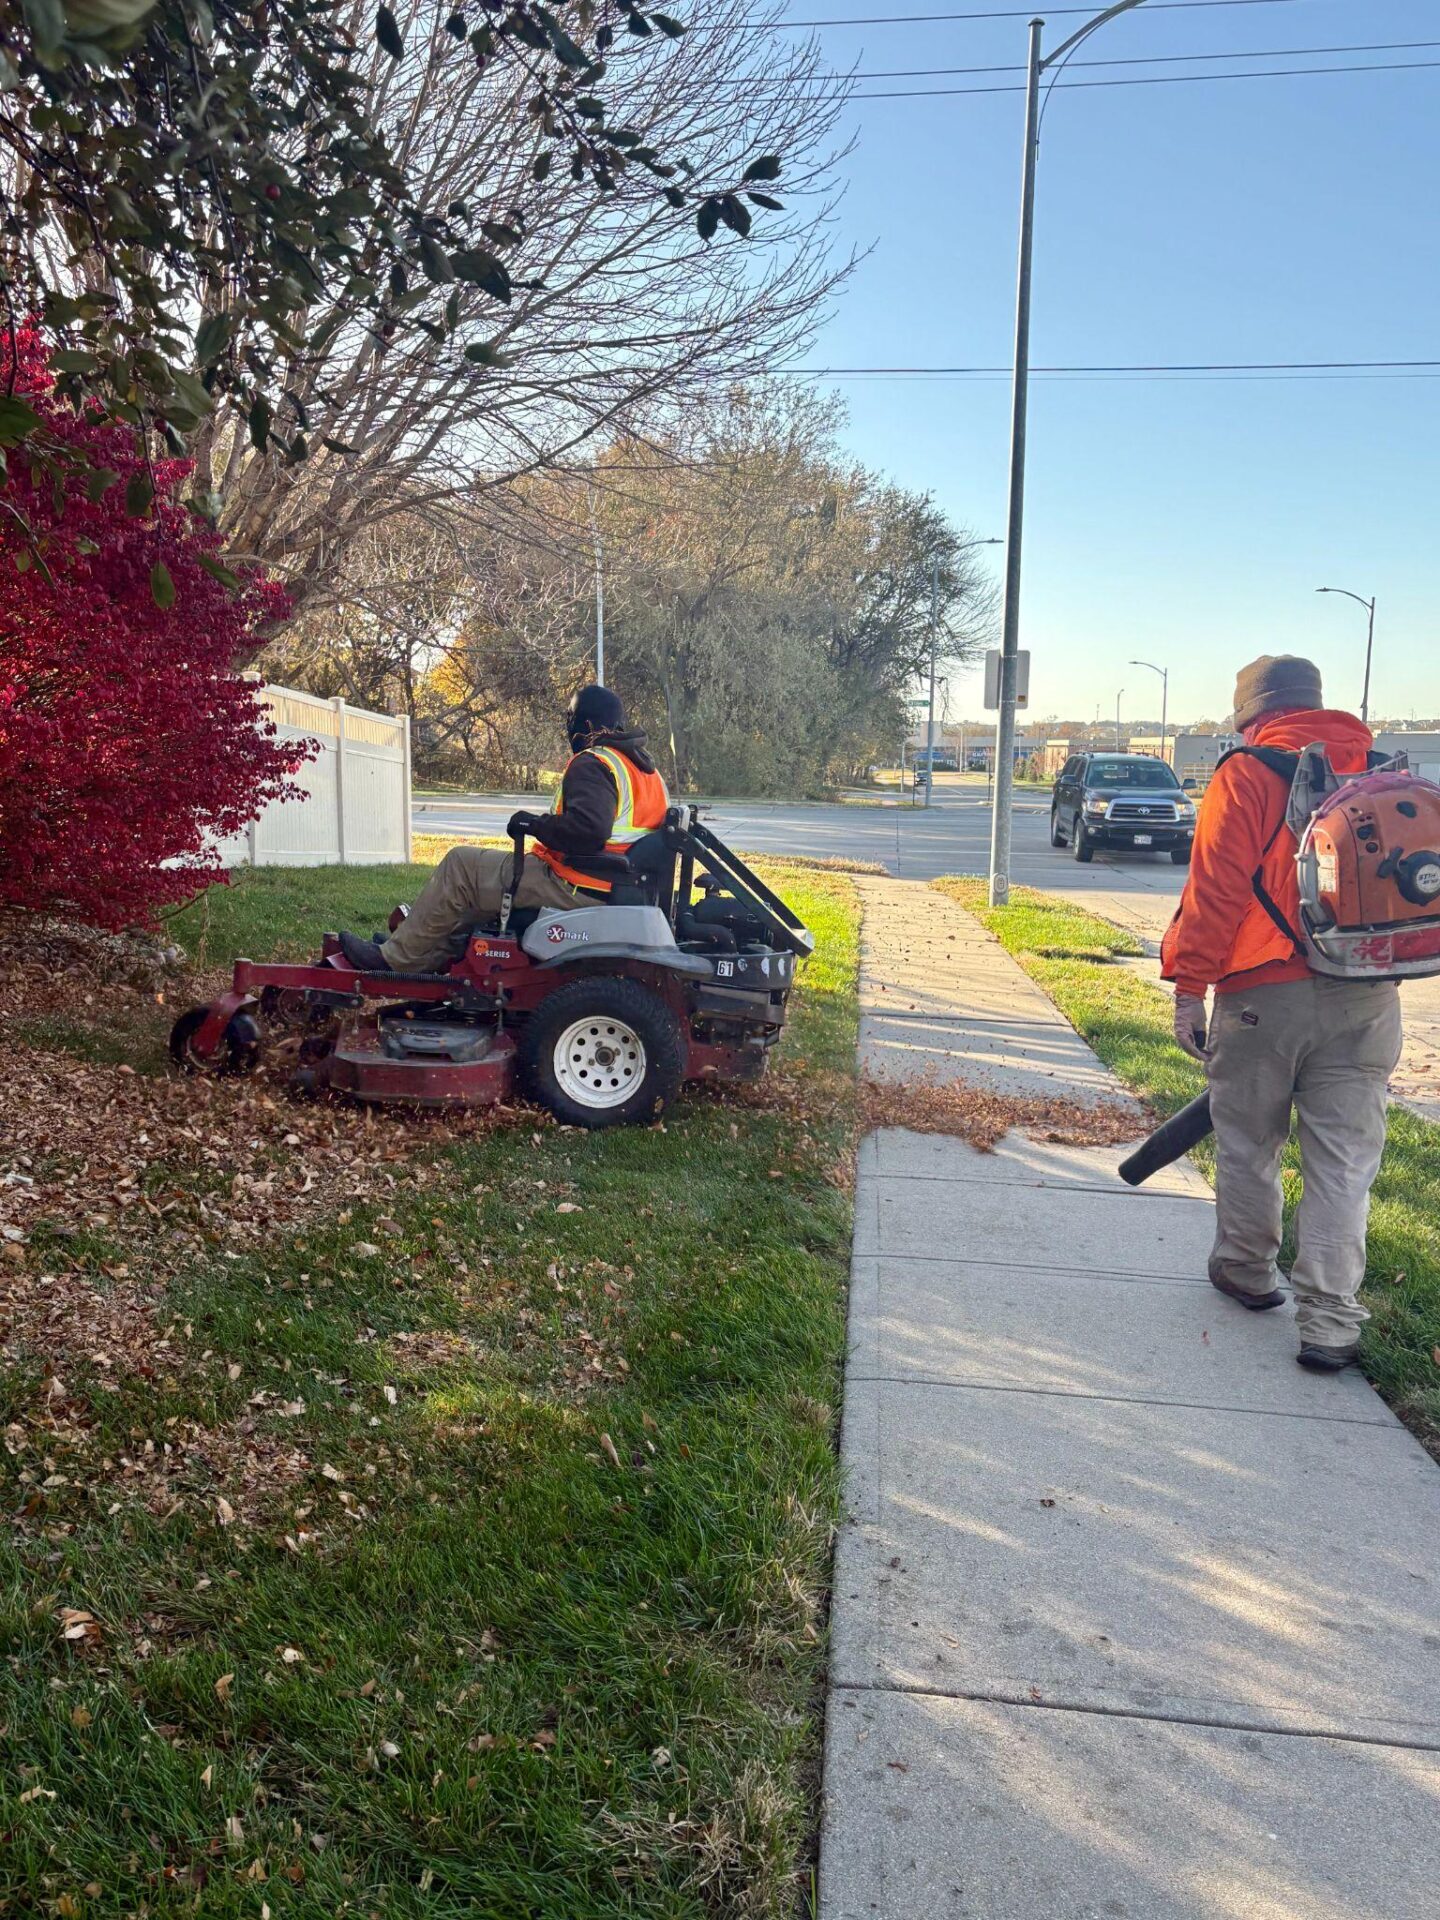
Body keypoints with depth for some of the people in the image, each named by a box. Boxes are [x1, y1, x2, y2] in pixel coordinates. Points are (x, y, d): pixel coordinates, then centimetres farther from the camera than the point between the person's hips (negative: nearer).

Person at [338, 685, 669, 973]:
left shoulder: (592, 764, -14)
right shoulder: (646, 766, 15)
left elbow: (587, 827, -30)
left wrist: (535, 824, -13)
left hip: (578, 889, -10)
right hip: (614, 888, 10)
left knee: (460, 865, -1)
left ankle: (395, 958, 7)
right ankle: (433, 955, 22)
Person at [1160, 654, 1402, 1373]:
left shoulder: (1245, 777, -7)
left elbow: (1215, 891, -13)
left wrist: (1188, 986, -7)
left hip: (1265, 993, -4)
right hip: (1367, 1001, 4)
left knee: (1248, 1144, 15)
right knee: (1344, 1159, 6)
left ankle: (1247, 1271, 32)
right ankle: (1330, 1322, 5)